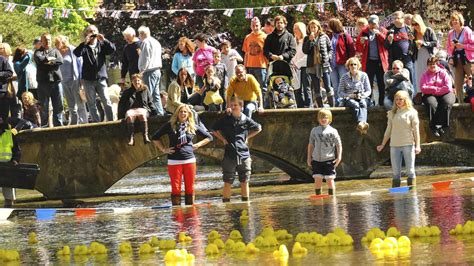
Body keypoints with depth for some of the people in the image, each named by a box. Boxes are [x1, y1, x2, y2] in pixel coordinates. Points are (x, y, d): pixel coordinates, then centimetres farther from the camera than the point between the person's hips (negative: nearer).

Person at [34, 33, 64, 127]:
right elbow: (39, 59, -13)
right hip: (43, 82, -2)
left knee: (58, 106, 0)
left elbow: (60, 60, -2)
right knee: (44, 107, -1)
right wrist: (51, 58, -2)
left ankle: (58, 125, 4)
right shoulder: (38, 52, 9)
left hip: (56, 81, 2)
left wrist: (48, 62, -7)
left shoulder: (55, 51, 16)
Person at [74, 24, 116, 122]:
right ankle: (96, 122, 3)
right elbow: (76, 53, -13)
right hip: (88, 79, -1)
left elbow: (112, 49, -4)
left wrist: (104, 40, -16)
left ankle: (111, 121, 0)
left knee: (107, 102, -5)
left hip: (101, 78, 1)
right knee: (91, 103, 0)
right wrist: (85, 42, -23)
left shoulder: (101, 45, 9)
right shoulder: (85, 47, 4)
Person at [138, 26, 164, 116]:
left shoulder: (146, 42, -10)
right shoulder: (156, 42, 19)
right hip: (157, 70, 9)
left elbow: (146, 58, -16)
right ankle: (160, 112, 12)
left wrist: (142, 70, -10)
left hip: (150, 71, -9)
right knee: (156, 94, 12)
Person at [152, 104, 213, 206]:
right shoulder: (170, 126, 3)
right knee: (176, 188, -3)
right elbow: (155, 138, 10)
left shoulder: (193, 126, 7)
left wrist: (197, 145, 6)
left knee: (190, 188, 4)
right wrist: (163, 149, 1)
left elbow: (209, 137, 17)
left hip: (189, 160, 2)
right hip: (174, 162, -2)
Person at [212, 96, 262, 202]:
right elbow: (215, 130, 14)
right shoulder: (225, 120, 0)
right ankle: (226, 203, 2)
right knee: (228, 182, 0)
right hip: (229, 155, -1)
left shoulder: (246, 120, 2)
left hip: (244, 155, 1)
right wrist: (223, 139, 2)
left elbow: (258, 128, 19)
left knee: (244, 182, 7)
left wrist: (247, 137, 9)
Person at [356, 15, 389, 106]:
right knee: (368, 85, 1)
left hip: (380, 62, -1)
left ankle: (382, 103, 8)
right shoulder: (364, 32, 9)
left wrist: (379, 34, -16)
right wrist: (361, 42, -14)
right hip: (368, 62, 1)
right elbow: (358, 49, 7)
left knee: (382, 85, 1)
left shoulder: (383, 31, 6)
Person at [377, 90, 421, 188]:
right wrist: (383, 145, 16)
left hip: (408, 144, -3)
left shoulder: (412, 113, 0)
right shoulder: (392, 113, 10)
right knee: (396, 172, 4)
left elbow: (416, 130, -1)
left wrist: (417, 145, -8)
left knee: (410, 170, -2)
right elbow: (388, 130, 16)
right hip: (394, 145, 3)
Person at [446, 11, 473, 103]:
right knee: (458, 84, 1)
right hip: (457, 60, 5)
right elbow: (448, 47, 20)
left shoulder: (467, 31, -3)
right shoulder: (451, 33, 11)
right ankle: (460, 102, 5)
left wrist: (462, 46, -15)